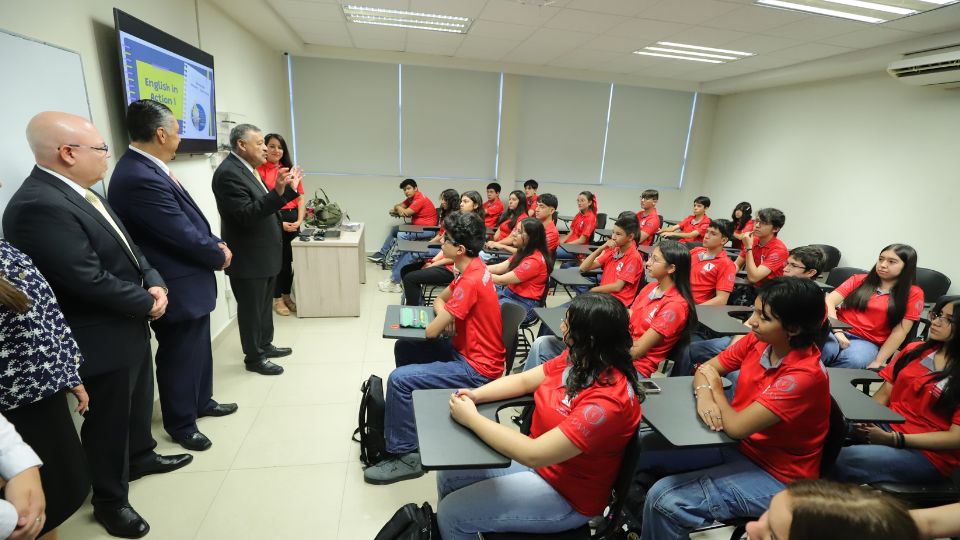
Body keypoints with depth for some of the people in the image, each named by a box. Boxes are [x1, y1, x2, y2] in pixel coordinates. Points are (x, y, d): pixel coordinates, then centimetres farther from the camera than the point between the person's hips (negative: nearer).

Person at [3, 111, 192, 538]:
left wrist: (154, 282, -6)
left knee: (139, 400, 26)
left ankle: (140, 456, 50)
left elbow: (126, 247, 10)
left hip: (129, 327, 9)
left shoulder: (82, 192, 5)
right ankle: (110, 499, 32)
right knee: (107, 421, 10)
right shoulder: (38, 206, -27)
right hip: (101, 338, -9)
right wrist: (148, 303, -15)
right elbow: (91, 281, -29)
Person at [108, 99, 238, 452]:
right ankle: (181, 425, 28)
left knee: (199, 349, 23)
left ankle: (202, 401, 43)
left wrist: (214, 242, 0)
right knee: (179, 358, 8)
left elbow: (189, 220, 12)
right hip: (177, 288, -10)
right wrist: (219, 255, -8)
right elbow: (184, 235, -23)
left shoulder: (147, 169, 6)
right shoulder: (140, 178, -26)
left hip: (190, 281, 10)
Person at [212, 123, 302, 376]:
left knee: (264, 305, 21)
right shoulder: (228, 173, -20)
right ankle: (254, 357, 21)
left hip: (264, 254, 9)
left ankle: (265, 345, 37)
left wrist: (289, 189, 10)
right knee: (251, 309, 6)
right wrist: (277, 192, -35)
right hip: (248, 258, -9)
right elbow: (247, 215, -27)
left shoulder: (248, 169, 10)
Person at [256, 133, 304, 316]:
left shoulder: (290, 170, 12)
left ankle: (286, 295, 27)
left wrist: (299, 220, -4)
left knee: (290, 259, 10)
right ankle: (277, 299, 22)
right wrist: (279, 223, -15)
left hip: (293, 220, 5)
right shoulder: (259, 171, -6)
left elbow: (300, 197, 9)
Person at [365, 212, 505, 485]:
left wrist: (441, 319, -1)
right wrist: (445, 316, -6)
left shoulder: (471, 281, -28)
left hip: (476, 369, -10)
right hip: (464, 348, 10)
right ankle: (409, 411, 36)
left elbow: (431, 331, -23)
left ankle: (405, 456, -1)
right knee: (404, 348, 17)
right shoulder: (472, 267, 1)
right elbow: (440, 299, 15)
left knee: (398, 380, -16)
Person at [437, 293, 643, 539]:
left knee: (451, 513, -6)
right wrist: (475, 394, -12)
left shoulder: (607, 401, -33)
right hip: (540, 454, 7)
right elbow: (523, 380, 4)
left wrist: (471, 418, -25)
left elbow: (534, 454, -33)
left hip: (564, 495, -7)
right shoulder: (578, 360, -8)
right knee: (448, 474, 7)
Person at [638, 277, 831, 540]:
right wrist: (704, 394, -20)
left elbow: (736, 427, -29)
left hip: (774, 476, -7)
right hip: (739, 446, 7)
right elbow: (706, 369, 3)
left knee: (664, 499, -22)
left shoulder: (805, 375, -28)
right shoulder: (757, 341, -7)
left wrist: (716, 388, -11)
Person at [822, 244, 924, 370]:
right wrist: (837, 332, -15)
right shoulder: (859, 280, 13)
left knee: (854, 361, -37)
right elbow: (829, 302, 1)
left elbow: (900, 331, 1)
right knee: (825, 348, -37)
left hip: (867, 342, 0)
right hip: (838, 332, 0)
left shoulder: (913, 293, 8)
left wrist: (878, 362, -8)